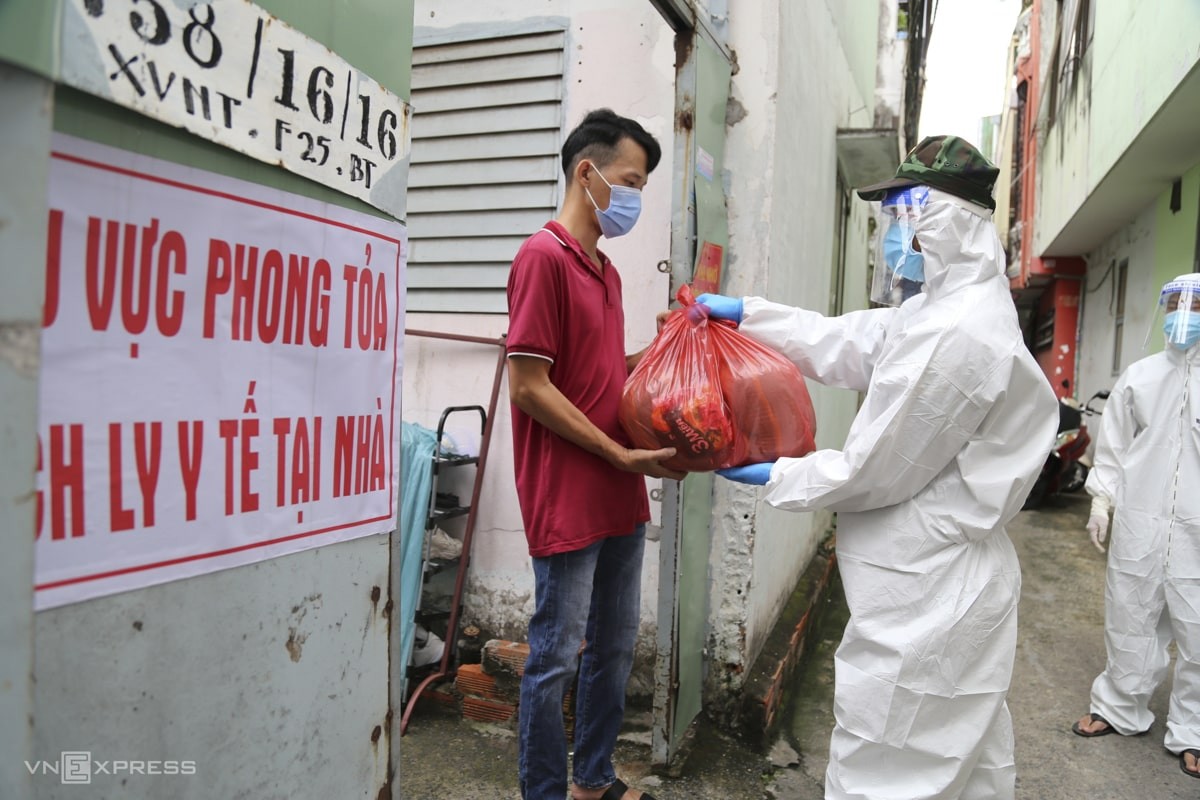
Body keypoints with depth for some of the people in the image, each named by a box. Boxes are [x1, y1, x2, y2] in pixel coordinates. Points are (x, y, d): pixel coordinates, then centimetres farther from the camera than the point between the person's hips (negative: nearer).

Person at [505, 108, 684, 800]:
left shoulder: (605, 268, 15)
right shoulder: (544, 256, -13)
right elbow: (529, 386, -17)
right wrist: (621, 455, -15)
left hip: (620, 497, 9)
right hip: (567, 501, -9)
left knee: (616, 647, 19)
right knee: (557, 658, 5)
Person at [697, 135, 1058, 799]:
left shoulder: (956, 334, -25)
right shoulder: (946, 308, 8)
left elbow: (874, 470, -20)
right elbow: (841, 343, 13)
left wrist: (775, 477, -6)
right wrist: (746, 313, 12)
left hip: (926, 602, -10)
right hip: (948, 587, 10)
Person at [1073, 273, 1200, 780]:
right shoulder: (1139, 376, 6)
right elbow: (1113, 444, 11)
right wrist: (1101, 500, 6)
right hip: (1139, 521, 2)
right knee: (1129, 621, 13)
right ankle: (1120, 709, 29)